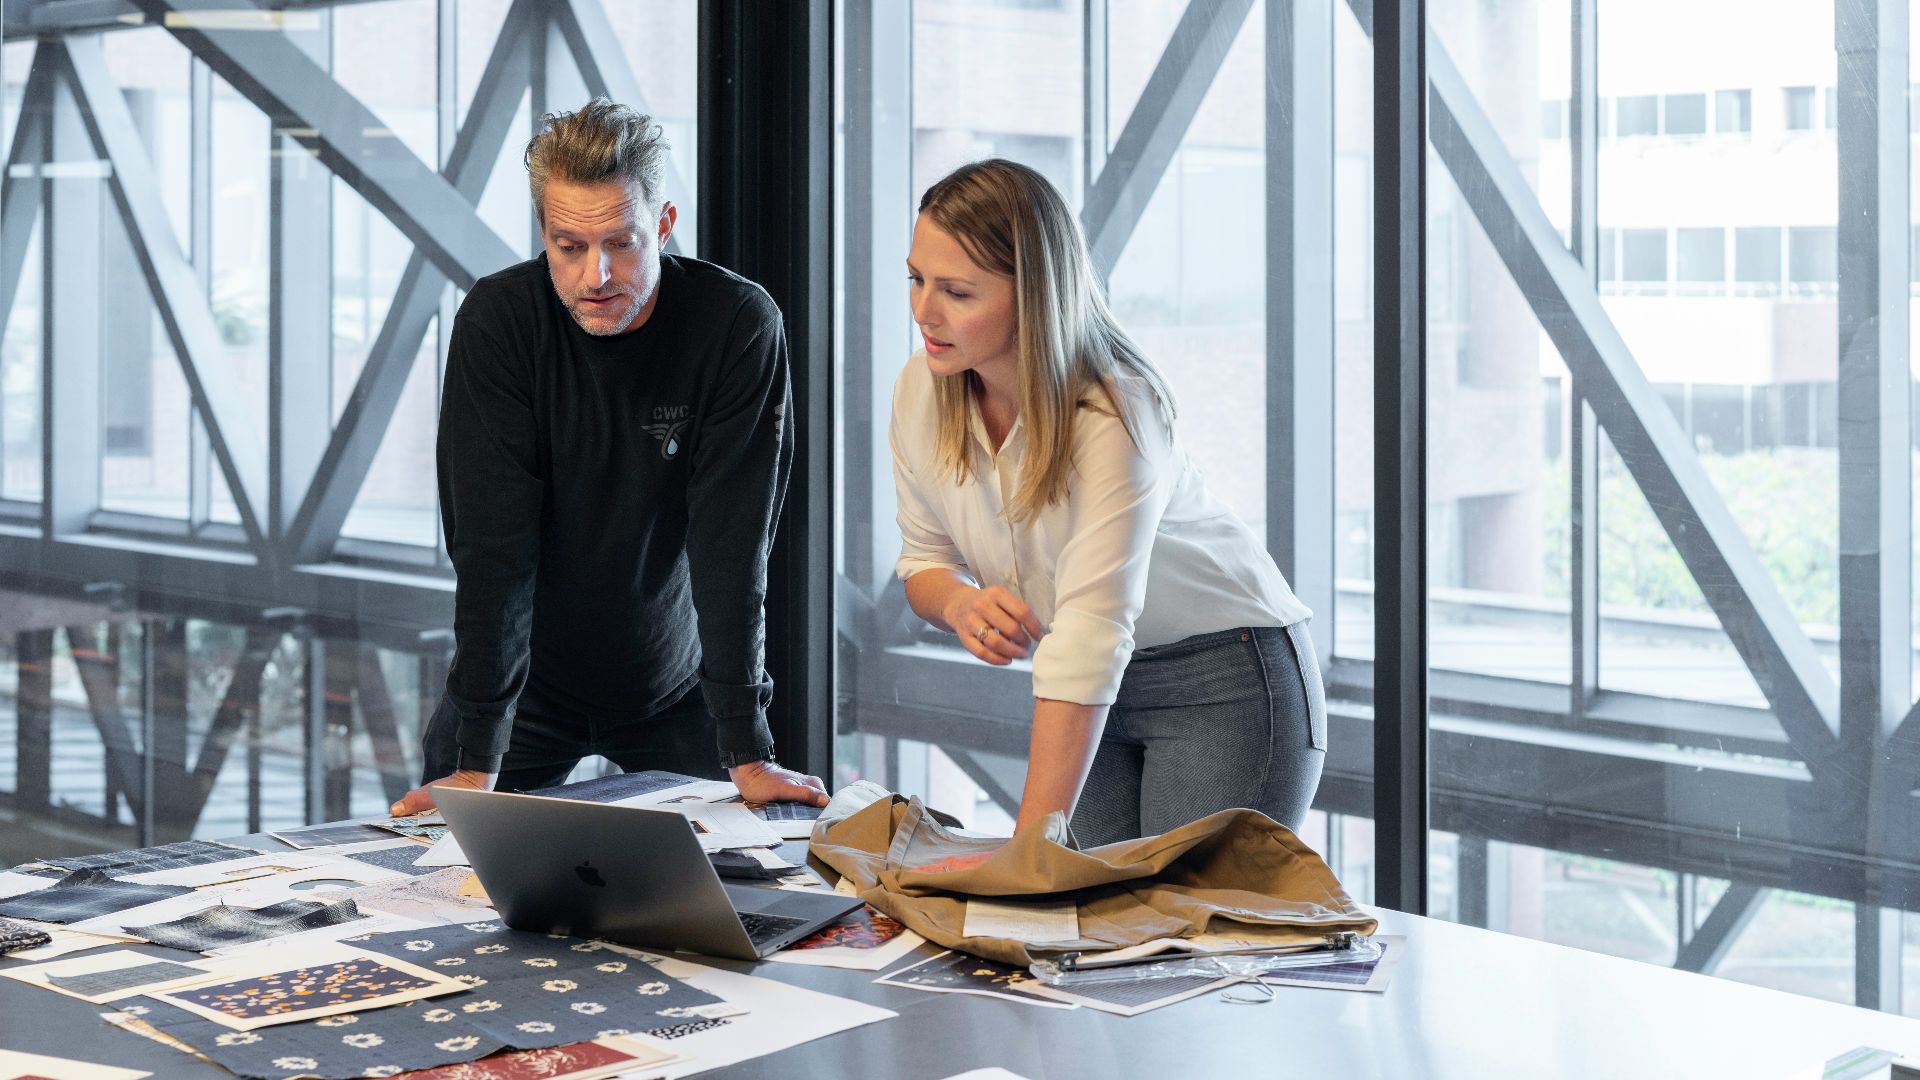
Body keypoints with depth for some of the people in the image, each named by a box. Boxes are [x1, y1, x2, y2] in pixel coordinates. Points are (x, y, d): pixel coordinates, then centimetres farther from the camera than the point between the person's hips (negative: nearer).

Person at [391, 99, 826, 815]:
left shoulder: (740, 326, -20)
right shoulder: (497, 321, -19)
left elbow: (732, 547, -20)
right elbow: (492, 545, -22)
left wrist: (748, 756, -25)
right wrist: (476, 764, -27)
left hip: (677, 686, 0)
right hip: (526, 686, 0)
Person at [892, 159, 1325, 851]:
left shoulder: (1113, 418, -29)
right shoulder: (921, 389, -9)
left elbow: (1091, 638, -36)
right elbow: (925, 559, 5)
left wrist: (1028, 845, -41)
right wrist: (959, 602, -21)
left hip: (1226, 675, -6)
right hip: (1097, 690, 6)